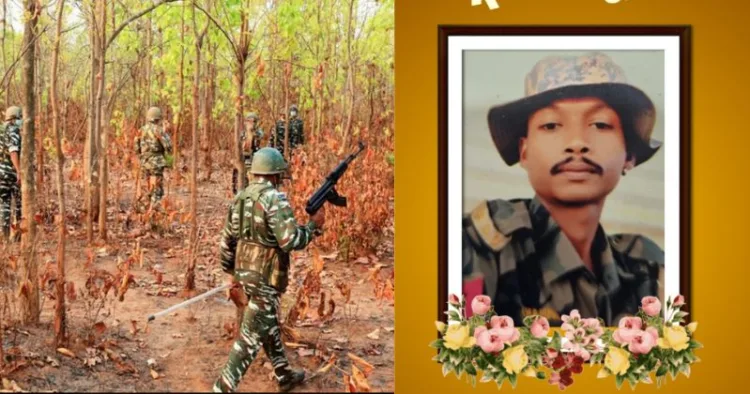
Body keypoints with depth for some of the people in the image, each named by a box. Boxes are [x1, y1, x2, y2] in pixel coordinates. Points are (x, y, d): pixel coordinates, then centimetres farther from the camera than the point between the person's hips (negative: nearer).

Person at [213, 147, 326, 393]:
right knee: (251, 336, -2)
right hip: (265, 276, -9)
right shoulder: (275, 199, -20)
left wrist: (231, 270, 23)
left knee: (269, 326, 22)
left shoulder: (241, 197, 6)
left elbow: (227, 239, 13)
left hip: (245, 272, 9)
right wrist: (314, 225, -8)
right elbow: (291, 241, -24)